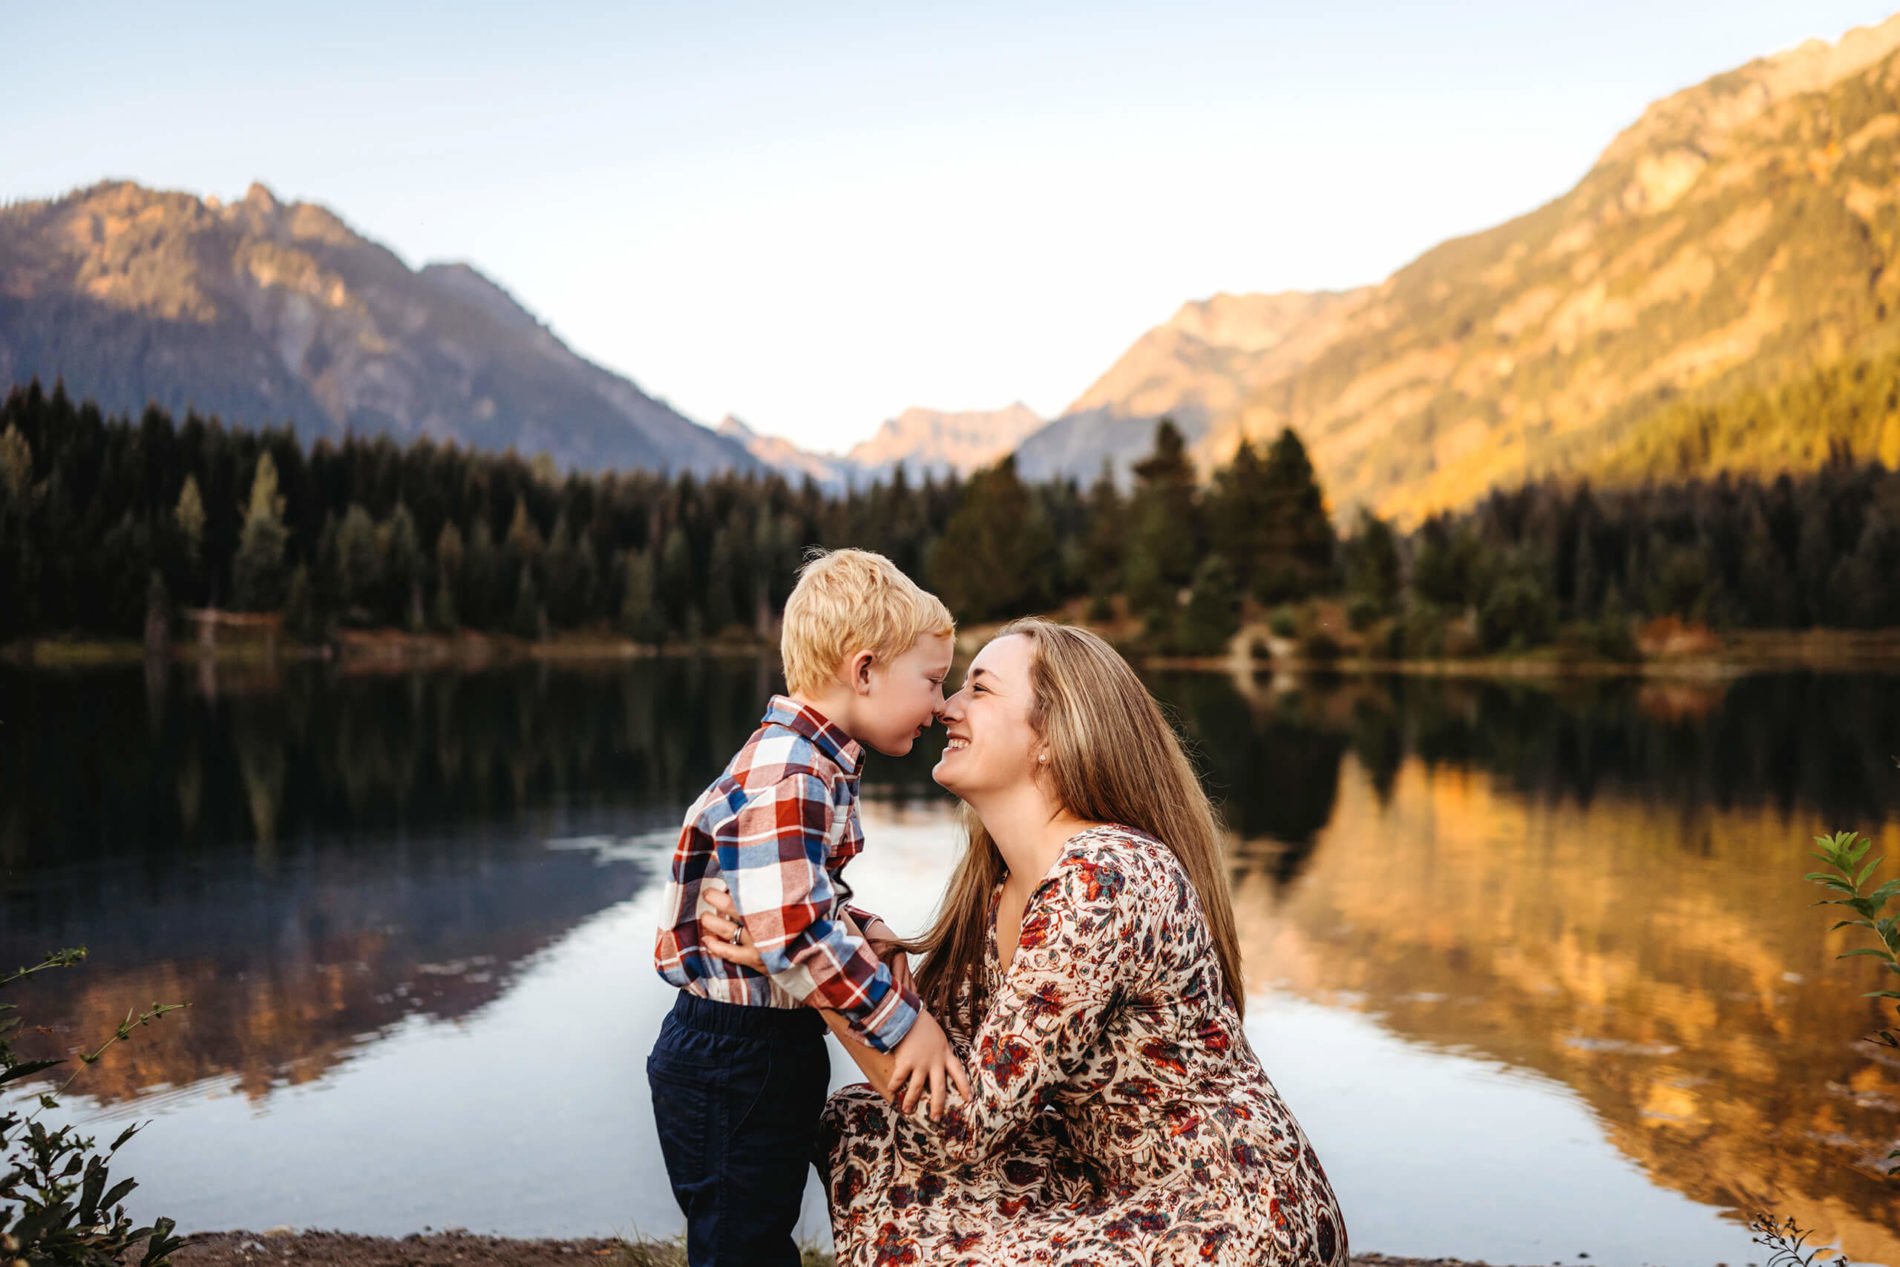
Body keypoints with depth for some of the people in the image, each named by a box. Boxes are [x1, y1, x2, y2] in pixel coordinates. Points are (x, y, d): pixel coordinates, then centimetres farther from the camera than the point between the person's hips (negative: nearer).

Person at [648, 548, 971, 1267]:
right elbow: (793, 936, -33)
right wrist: (903, 1023, -25)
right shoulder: (784, 777, -25)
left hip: (777, 1047, 10)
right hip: (730, 1063, -10)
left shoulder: (818, 766, 9)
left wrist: (879, 941, -2)